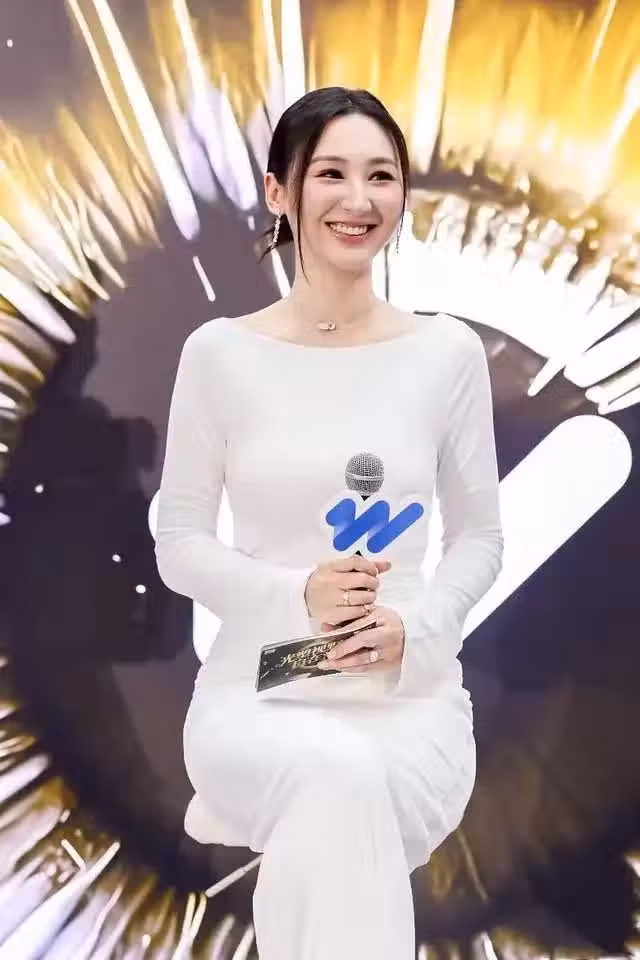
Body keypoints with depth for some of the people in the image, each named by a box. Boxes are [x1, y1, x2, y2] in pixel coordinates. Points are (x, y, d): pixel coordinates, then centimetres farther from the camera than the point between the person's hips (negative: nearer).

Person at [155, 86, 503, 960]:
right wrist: (299, 599, -17)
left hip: (413, 690, 1)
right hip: (257, 686, 0)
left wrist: (413, 625, -13)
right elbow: (178, 546, -1)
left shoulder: (449, 351, 0)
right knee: (337, 776, -32)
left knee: (336, 817, -29)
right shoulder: (220, 352, -3)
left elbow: (479, 537, 6)